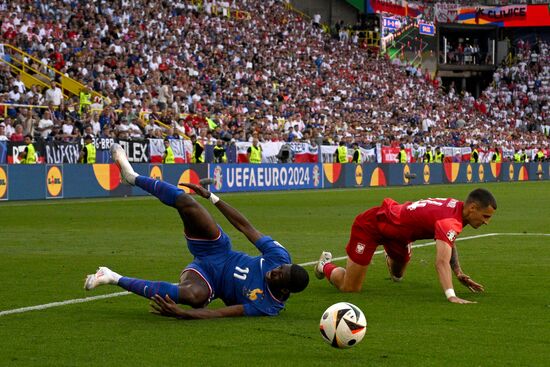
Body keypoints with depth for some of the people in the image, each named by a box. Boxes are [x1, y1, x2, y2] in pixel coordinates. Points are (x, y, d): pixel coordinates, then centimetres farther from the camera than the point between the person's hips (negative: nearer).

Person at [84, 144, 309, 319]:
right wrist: (210, 196, -5)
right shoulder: (281, 257, -16)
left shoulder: (266, 306, -28)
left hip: (207, 277, -5)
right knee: (185, 202, -21)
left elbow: (219, 314, -32)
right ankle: (133, 177, 6)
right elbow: (246, 227, -7)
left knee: (195, 295, -46)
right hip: (218, 252, 5)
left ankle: (116, 279, -28)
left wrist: (179, 313, -45)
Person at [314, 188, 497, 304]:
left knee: (398, 274, 29)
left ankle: (391, 259, 64)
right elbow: (442, 262, -49)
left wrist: (459, 274, 0)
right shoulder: (450, 221, -36)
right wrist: (451, 296, -61)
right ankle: (326, 266, 26)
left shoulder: (456, 206, -9)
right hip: (370, 225, -9)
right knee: (349, 288, -4)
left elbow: (448, 243, 11)